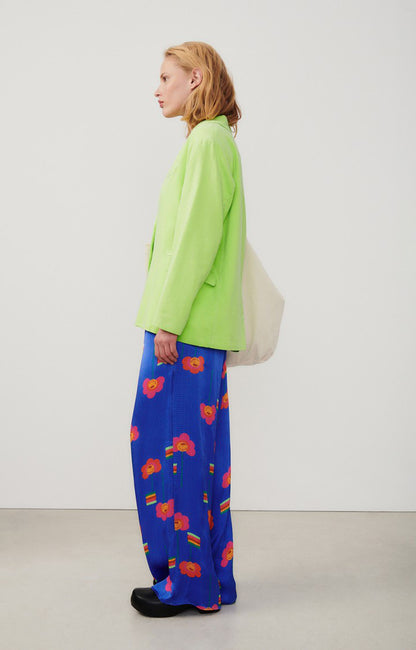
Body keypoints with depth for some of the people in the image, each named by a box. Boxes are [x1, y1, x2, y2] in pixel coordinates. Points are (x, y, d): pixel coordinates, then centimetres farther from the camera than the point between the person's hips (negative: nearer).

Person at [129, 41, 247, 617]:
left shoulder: (207, 142, -9)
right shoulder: (212, 142, 20)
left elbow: (197, 239, -17)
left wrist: (168, 320, -18)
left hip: (187, 328, -10)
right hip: (199, 331, 10)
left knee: (171, 446, -3)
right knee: (197, 451, 12)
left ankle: (189, 583, 9)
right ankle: (209, 578, 23)